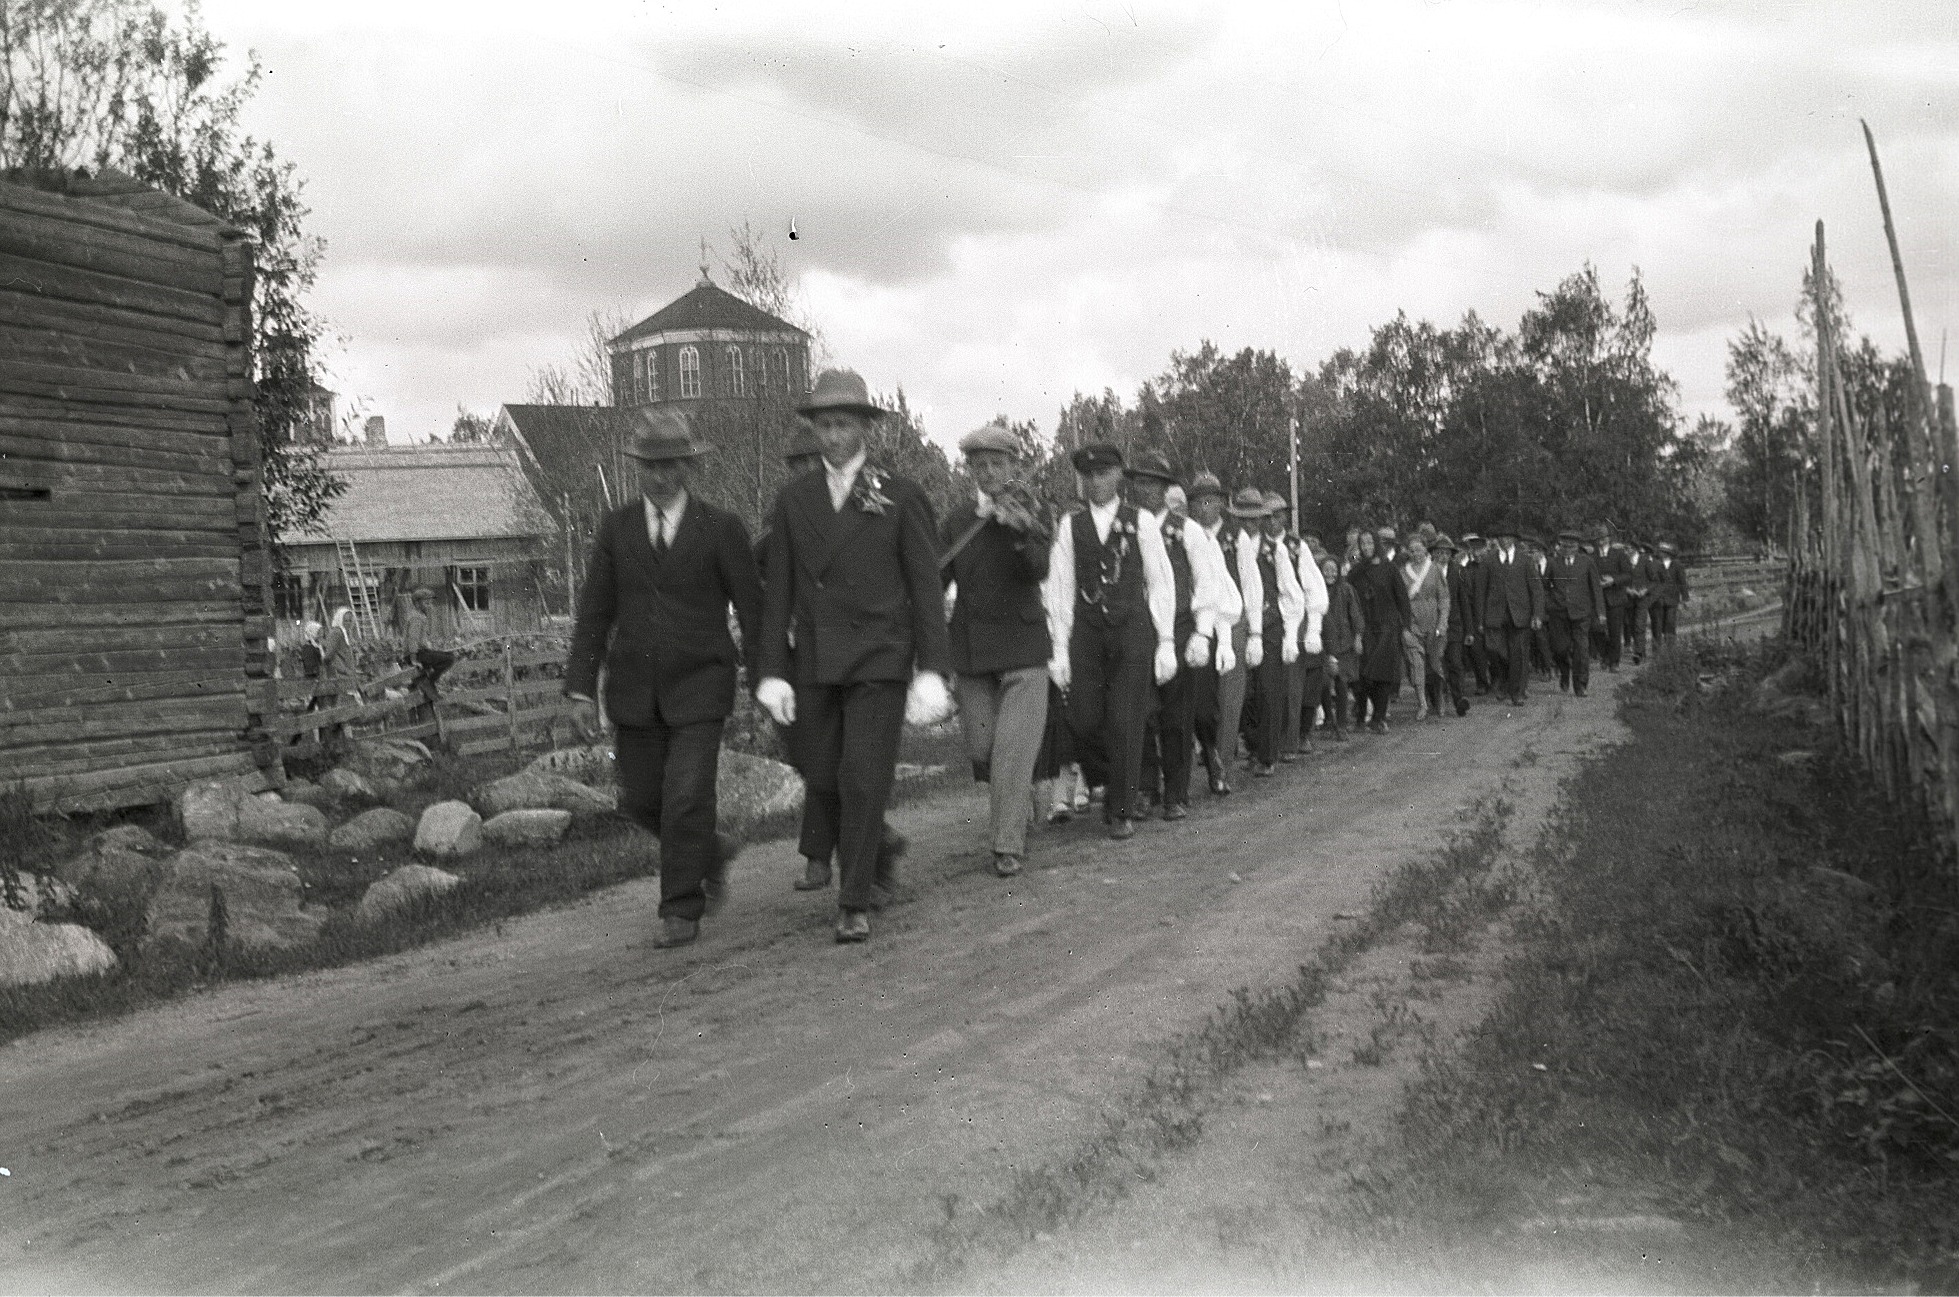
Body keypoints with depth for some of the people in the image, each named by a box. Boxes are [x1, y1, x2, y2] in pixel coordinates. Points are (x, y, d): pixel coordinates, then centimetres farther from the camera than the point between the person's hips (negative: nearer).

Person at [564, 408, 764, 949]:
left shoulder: (722, 529, -8)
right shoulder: (616, 527, 0)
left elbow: (753, 611, -5)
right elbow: (594, 611, 1)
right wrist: (580, 687, -7)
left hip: (699, 686, -4)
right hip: (635, 690, 4)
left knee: (687, 798, -11)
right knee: (642, 799, 7)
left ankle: (681, 911, 3)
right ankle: (711, 850, 35)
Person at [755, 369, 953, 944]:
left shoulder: (900, 498, -2)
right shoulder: (793, 499, 6)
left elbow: (927, 589, -3)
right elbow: (778, 592, 6)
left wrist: (932, 672, -9)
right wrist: (772, 672, -1)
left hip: (880, 661, -3)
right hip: (815, 664, 3)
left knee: (863, 781, -9)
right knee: (822, 777, 7)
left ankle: (855, 903, 0)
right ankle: (879, 856, 34)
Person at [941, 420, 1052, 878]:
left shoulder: (1030, 510, -3)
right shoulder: (958, 520, 9)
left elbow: (1038, 570, -19)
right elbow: (937, 578, 10)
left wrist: (1020, 533, -38)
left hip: (1022, 647, -4)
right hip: (970, 649, 4)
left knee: (1014, 749, -11)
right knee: (981, 750, 7)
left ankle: (1008, 845, -4)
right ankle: (1015, 811, 33)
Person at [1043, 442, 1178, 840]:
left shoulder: (1141, 523, 4)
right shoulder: (1070, 526, 7)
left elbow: (1161, 583, 4)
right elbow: (1059, 589, 5)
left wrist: (1166, 642, -1)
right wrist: (1058, 649, 0)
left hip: (1132, 628, -1)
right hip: (1086, 629, 1)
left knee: (1125, 722, -2)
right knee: (1083, 719, -4)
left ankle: (1120, 811, 9)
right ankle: (1106, 781, 24)